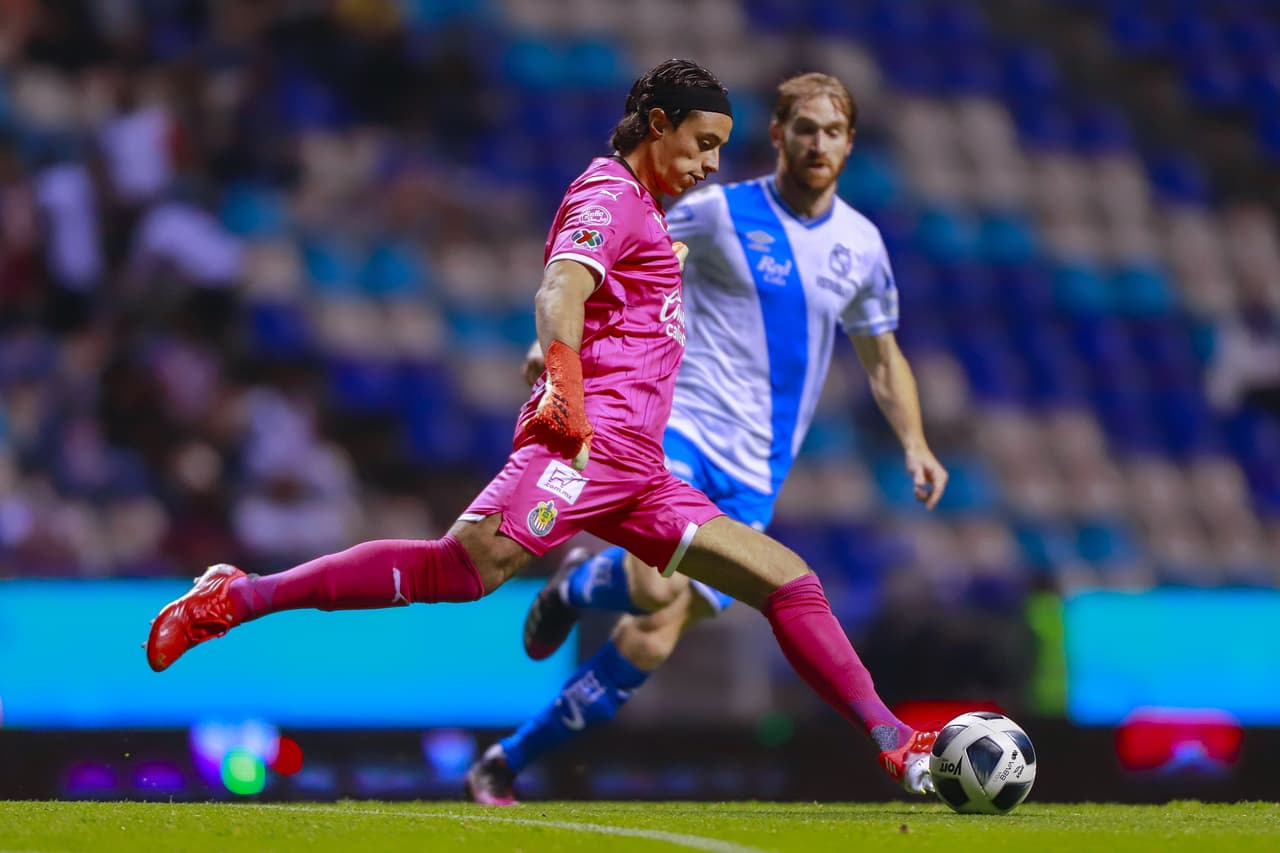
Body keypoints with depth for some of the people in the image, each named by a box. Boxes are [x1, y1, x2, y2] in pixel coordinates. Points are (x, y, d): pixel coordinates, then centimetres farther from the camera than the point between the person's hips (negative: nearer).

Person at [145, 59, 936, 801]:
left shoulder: (643, 210, 27)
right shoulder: (609, 196, -3)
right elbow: (558, 299, -20)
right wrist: (571, 409, -26)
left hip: (638, 467, 10)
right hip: (591, 443, -10)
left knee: (790, 582, 6)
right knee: (468, 566, -29)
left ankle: (895, 745, 6)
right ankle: (234, 598, -27)